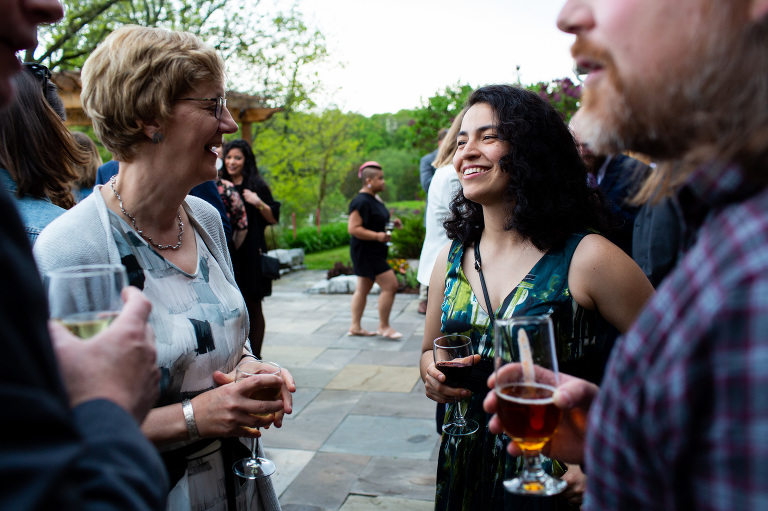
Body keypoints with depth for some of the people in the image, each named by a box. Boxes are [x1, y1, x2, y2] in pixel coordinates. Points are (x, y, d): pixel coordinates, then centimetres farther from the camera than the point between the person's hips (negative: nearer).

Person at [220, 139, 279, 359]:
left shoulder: (257, 185, 0)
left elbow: (273, 218, -1)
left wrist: (259, 204, -17)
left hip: (250, 253, -4)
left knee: (252, 307, 2)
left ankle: (255, 357, 10)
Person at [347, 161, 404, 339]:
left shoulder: (375, 199, 13)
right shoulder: (361, 201, -19)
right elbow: (353, 228, -24)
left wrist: (391, 223, 10)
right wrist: (377, 236, -29)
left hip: (374, 252, 10)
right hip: (366, 252, -10)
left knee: (363, 289, 14)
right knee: (390, 285, -9)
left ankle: (355, 326, 22)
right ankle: (384, 326, 3)